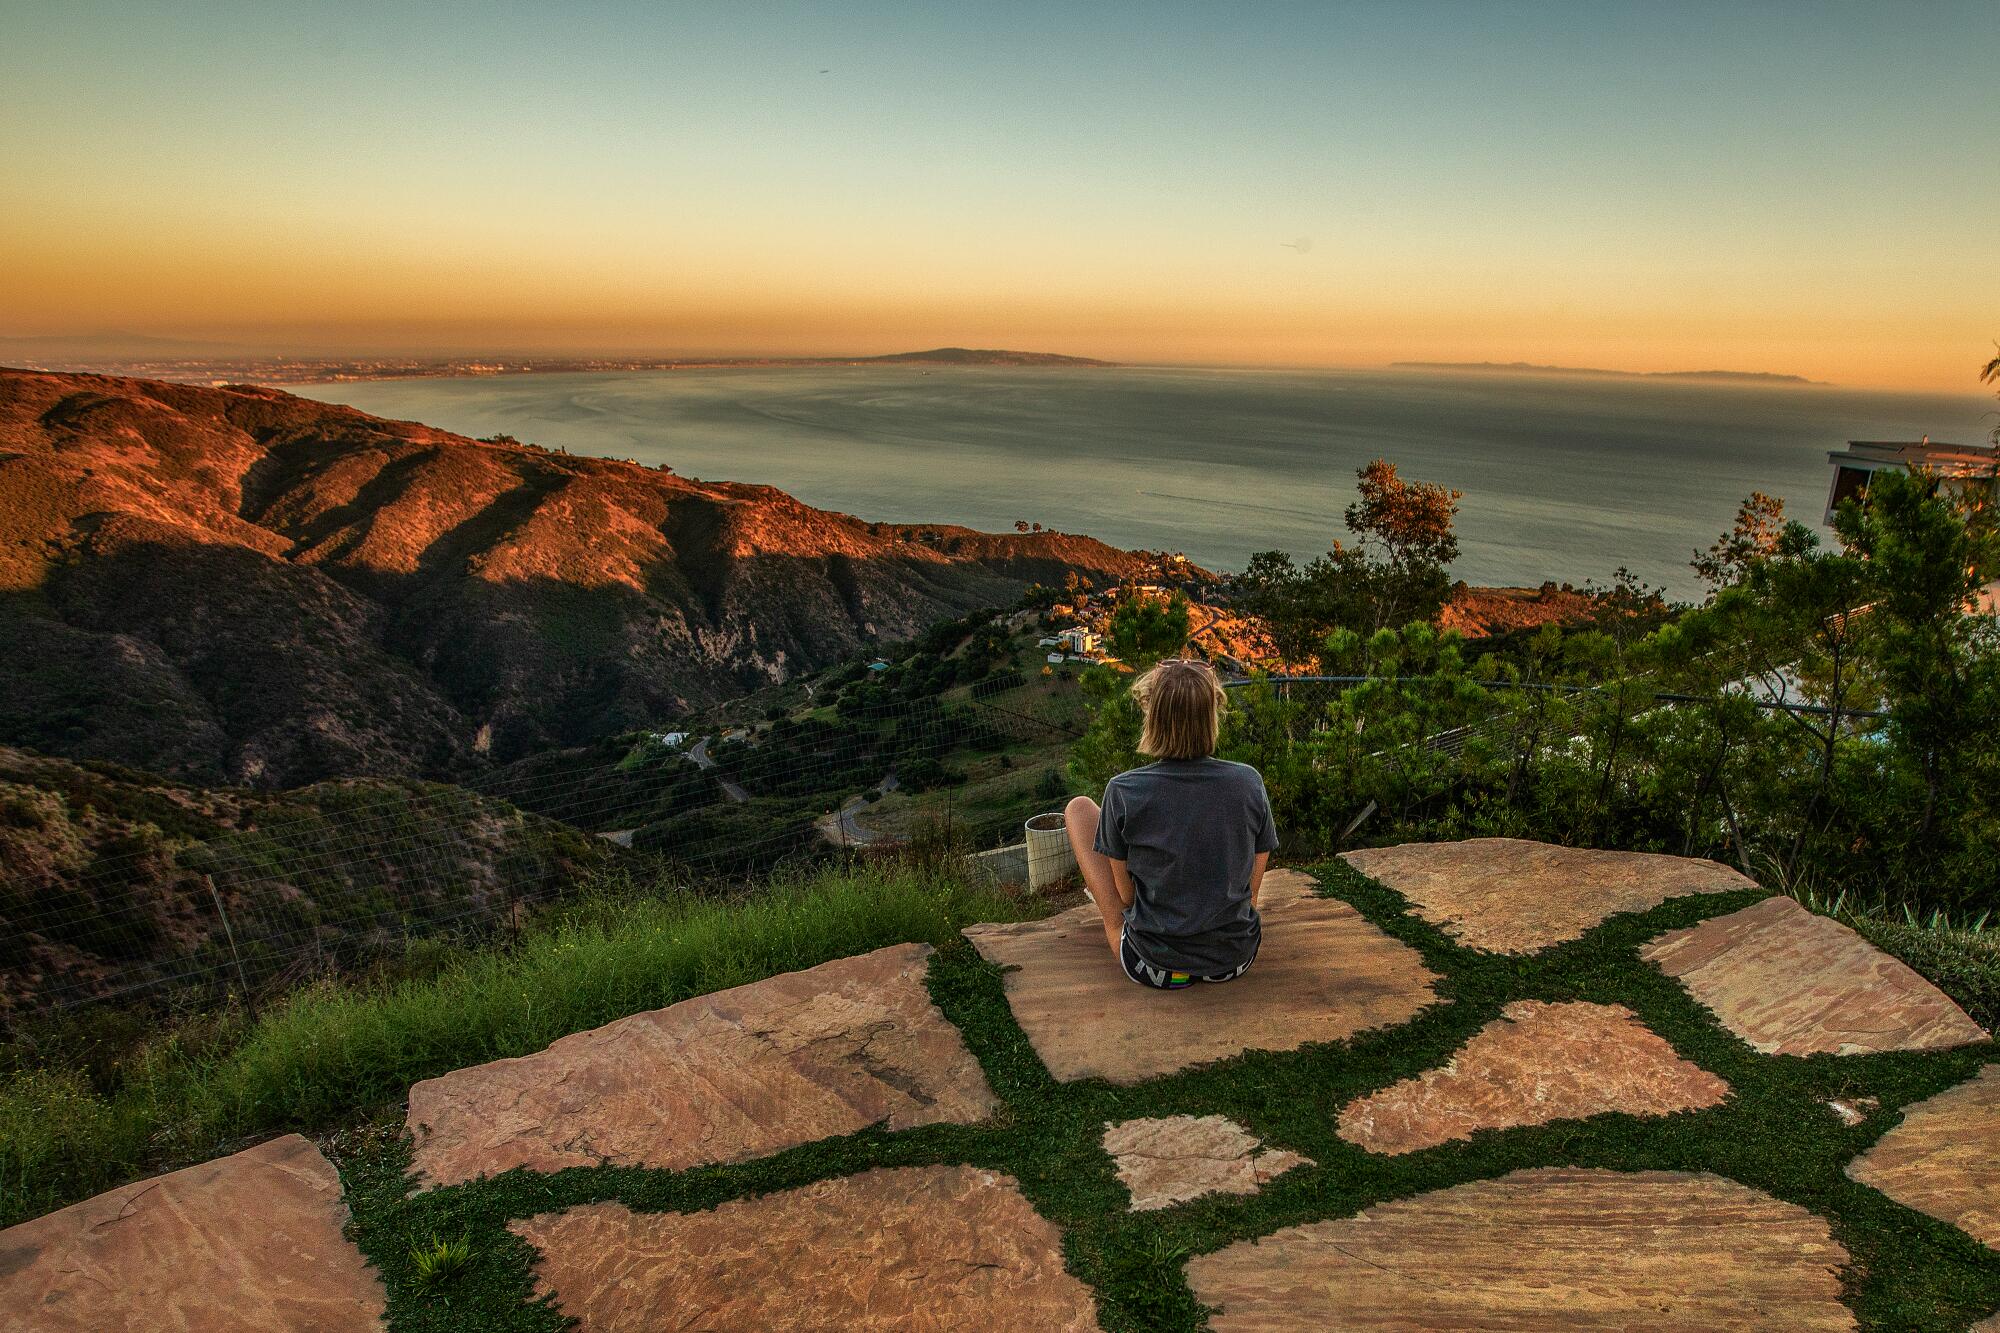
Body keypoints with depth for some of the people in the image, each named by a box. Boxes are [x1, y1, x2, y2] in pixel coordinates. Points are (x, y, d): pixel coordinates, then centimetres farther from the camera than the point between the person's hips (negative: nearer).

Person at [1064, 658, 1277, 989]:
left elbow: (1126, 894, -7)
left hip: (1154, 965, -2)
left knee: (1079, 808, 12)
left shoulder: (1123, 792, -18)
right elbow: (1252, 886, -1)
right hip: (1236, 960, 3)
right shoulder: (1249, 782, -11)